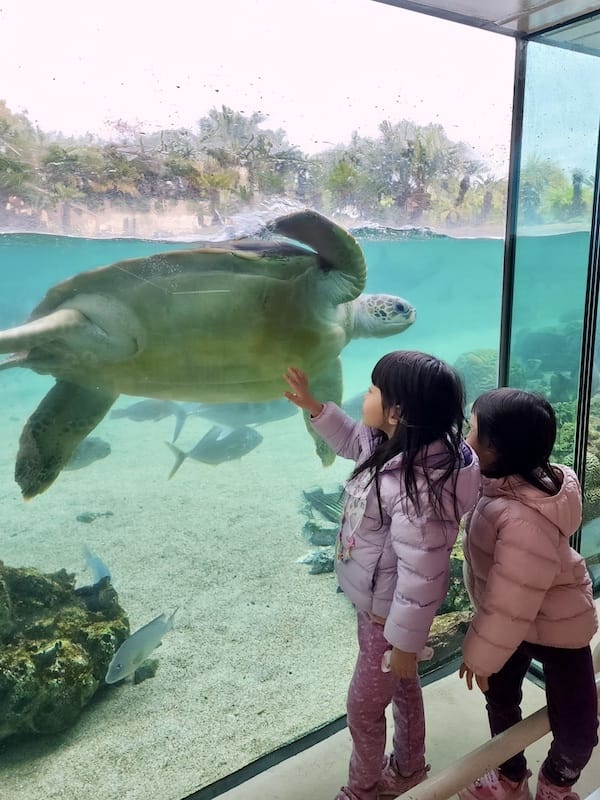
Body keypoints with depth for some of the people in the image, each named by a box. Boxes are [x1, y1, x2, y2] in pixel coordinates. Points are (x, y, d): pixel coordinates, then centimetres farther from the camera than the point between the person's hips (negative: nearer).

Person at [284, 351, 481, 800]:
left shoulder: (419, 489, -39)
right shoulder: (397, 443, -12)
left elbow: (422, 577, -32)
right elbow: (353, 440, 11)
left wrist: (405, 641, -20)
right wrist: (314, 406, 0)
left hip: (391, 613, -9)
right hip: (377, 601, 9)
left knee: (363, 708, 16)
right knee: (402, 686, 30)